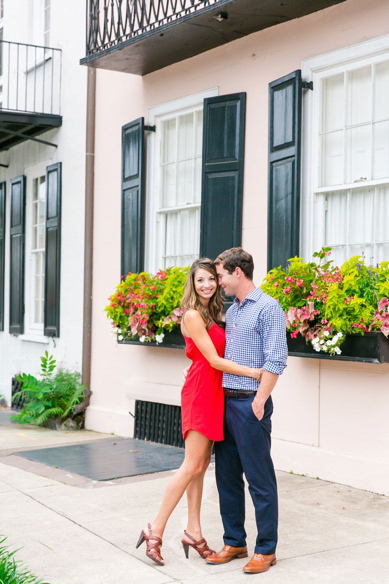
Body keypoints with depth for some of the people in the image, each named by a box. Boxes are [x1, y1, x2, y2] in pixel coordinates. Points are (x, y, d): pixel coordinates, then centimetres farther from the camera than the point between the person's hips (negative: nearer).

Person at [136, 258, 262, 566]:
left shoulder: (214, 314, 15)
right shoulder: (193, 315, -11)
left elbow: (220, 354, 11)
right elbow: (213, 359, -14)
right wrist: (252, 372, -15)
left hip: (214, 391, 9)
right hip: (200, 392, -8)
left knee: (201, 465, 9)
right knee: (193, 465, -8)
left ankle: (194, 532, 14)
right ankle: (156, 530, 0)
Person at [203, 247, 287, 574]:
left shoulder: (268, 308, -9)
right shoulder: (231, 312, 17)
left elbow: (275, 361, -15)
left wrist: (258, 403, -17)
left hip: (250, 404, -8)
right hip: (225, 401, 8)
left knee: (260, 480, -1)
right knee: (227, 477, 12)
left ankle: (266, 550, 10)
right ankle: (234, 543, 24)